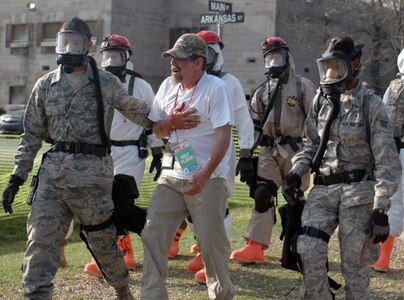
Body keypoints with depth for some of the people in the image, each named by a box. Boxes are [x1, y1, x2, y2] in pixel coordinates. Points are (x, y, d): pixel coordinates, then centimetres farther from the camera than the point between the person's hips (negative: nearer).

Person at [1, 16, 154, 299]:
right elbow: (32, 135, 12)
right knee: (41, 242, -4)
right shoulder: (45, 85, 9)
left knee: (102, 241, 8)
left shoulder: (107, 83, 1)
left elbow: (139, 111, 13)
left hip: (93, 173, -3)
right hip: (52, 173, 3)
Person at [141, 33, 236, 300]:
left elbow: (223, 137, -18)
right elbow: (155, 129, 16)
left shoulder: (216, 88, -11)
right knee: (152, 236, -2)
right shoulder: (168, 86, 9)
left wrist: (205, 175, -28)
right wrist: (172, 122, -7)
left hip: (207, 179, -6)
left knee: (211, 243, 2)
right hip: (171, 176, 6)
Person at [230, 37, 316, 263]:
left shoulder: (303, 86, -2)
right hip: (269, 151, 4)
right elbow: (254, 124, 17)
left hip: (295, 150, -4)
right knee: (262, 196, -5)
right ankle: (255, 246, -6)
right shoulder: (263, 90, 14)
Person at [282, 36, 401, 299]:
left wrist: (380, 209, -14)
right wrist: (296, 172, 2)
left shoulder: (370, 104, -7)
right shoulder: (322, 99, 9)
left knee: (355, 265, -1)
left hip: (358, 191, -4)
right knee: (309, 250, -9)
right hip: (323, 189, 5)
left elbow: (387, 161, -9)